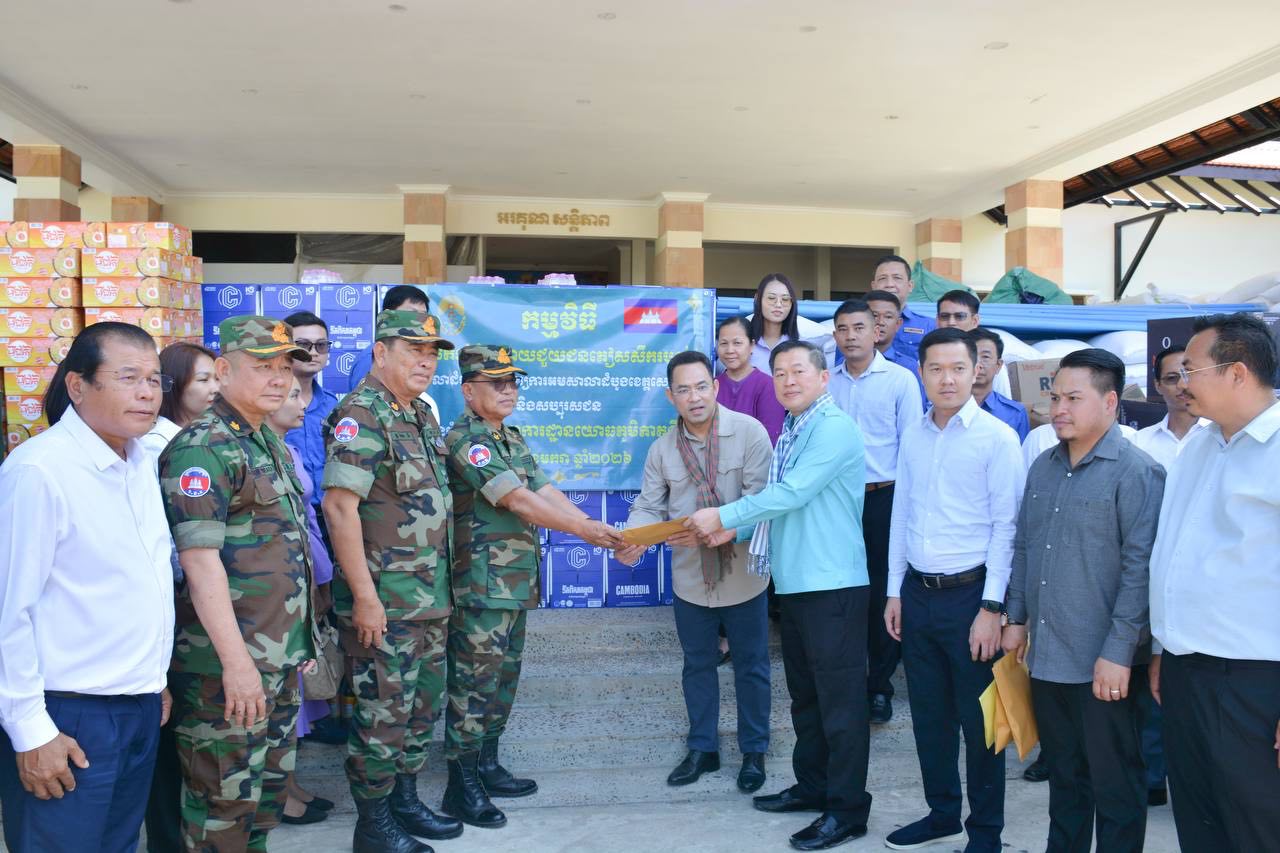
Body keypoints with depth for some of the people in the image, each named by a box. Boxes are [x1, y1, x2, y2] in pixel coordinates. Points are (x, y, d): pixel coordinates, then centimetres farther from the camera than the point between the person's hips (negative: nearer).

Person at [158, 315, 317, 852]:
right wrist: (236, 661, -24)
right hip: (227, 663, -9)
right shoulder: (202, 450, -15)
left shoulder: (272, 446, 13)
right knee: (225, 797, 4)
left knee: (271, 782, 19)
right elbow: (201, 562, -22)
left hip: (282, 657, 9)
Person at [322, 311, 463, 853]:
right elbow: (340, 507, -22)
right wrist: (364, 596, -22)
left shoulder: (422, 415, 11)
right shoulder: (361, 414, -16)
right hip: (385, 599, -9)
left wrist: (440, 583, 17)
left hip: (432, 598, 9)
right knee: (383, 713, 3)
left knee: (423, 705, 18)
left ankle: (405, 800, 34)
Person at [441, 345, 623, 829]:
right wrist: (582, 530, -21)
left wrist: (596, 527, -7)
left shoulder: (512, 438, 15)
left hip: (516, 583, 9)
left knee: (503, 676, 16)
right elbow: (518, 500, -22)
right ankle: (461, 787, 8)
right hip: (481, 584, -9)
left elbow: (545, 490, 6)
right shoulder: (465, 440, -14)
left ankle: (486, 766, 29)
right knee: (475, 680, -2)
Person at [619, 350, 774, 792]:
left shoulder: (749, 432, -13)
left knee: (751, 667, 12)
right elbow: (649, 506, -1)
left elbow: (761, 497, -19)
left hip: (743, 576, -3)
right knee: (697, 666, 18)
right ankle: (702, 749, 36)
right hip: (690, 578, 3)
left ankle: (754, 751, 31)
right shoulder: (662, 449, -2)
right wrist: (634, 539, -22)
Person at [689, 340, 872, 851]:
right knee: (805, 694, 19)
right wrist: (732, 530, 3)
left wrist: (724, 515, -16)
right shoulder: (789, 434, 16)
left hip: (833, 585, -9)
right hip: (794, 583, 9)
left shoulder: (834, 428, -14)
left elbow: (792, 493, -22)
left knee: (840, 699, 0)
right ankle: (812, 786, 33)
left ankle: (847, 809, 12)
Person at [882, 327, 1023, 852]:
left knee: (978, 718, 8)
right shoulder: (913, 436, 7)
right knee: (929, 713, 16)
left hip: (969, 593, -5)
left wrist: (992, 607, -14)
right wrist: (895, 591, 10)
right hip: (917, 593, 5)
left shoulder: (997, 438, -9)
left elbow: (1006, 526, -11)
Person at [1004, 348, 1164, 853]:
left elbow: (1140, 566, -16)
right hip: (1046, 658, 7)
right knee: (1063, 774, 20)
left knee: (1115, 783, 8)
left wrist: (1119, 651, -18)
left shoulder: (1135, 472, -12)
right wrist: (1017, 618, 13)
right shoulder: (1043, 468, 10)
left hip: (1103, 665, -6)